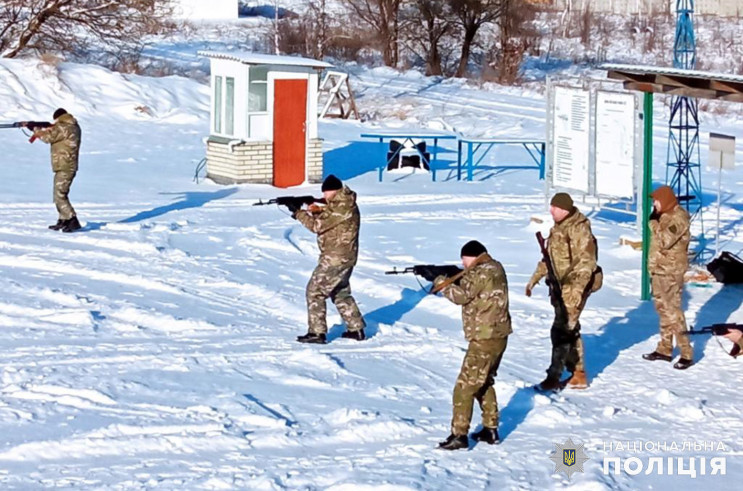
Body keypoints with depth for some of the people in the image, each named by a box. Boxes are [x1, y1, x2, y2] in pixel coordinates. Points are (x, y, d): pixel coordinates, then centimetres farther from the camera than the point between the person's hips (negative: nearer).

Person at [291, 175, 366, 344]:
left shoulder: (342, 208, -20)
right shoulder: (342, 204, 13)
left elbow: (318, 225, -20)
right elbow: (324, 218, 16)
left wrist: (298, 213, -8)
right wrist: (311, 211, -2)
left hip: (335, 260, -11)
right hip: (345, 258, 11)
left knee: (315, 291, -6)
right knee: (341, 293, 21)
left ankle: (317, 333, -7)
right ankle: (356, 329, 25)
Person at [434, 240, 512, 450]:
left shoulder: (484, 272, -18)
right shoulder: (493, 268, 12)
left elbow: (462, 295, -19)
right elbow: (469, 289, 16)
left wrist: (441, 282, -5)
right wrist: (452, 279, 1)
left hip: (485, 339, -10)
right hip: (497, 336, 10)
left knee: (464, 388, -6)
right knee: (484, 383, 22)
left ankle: (459, 435, -6)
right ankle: (490, 430, 26)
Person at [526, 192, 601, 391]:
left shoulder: (578, 229, -18)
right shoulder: (557, 228, 12)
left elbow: (586, 262, -23)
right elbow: (549, 257, 24)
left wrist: (578, 289, -30)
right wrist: (534, 279, 25)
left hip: (574, 287, -10)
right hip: (561, 287, 10)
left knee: (561, 331, -11)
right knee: (570, 330, 14)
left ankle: (554, 377, -10)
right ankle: (578, 374, 23)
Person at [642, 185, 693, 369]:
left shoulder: (679, 218, -16)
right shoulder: (664, 216, 13)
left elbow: (665, 240, -27)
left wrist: (654, 222, -16)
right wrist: (652, 268, 19)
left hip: (671, 272, -9)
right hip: (658, 270, 9)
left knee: (672, 310, -11)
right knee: (663, 309, 14)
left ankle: (686, 353, -9)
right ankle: (664, 349, 22)